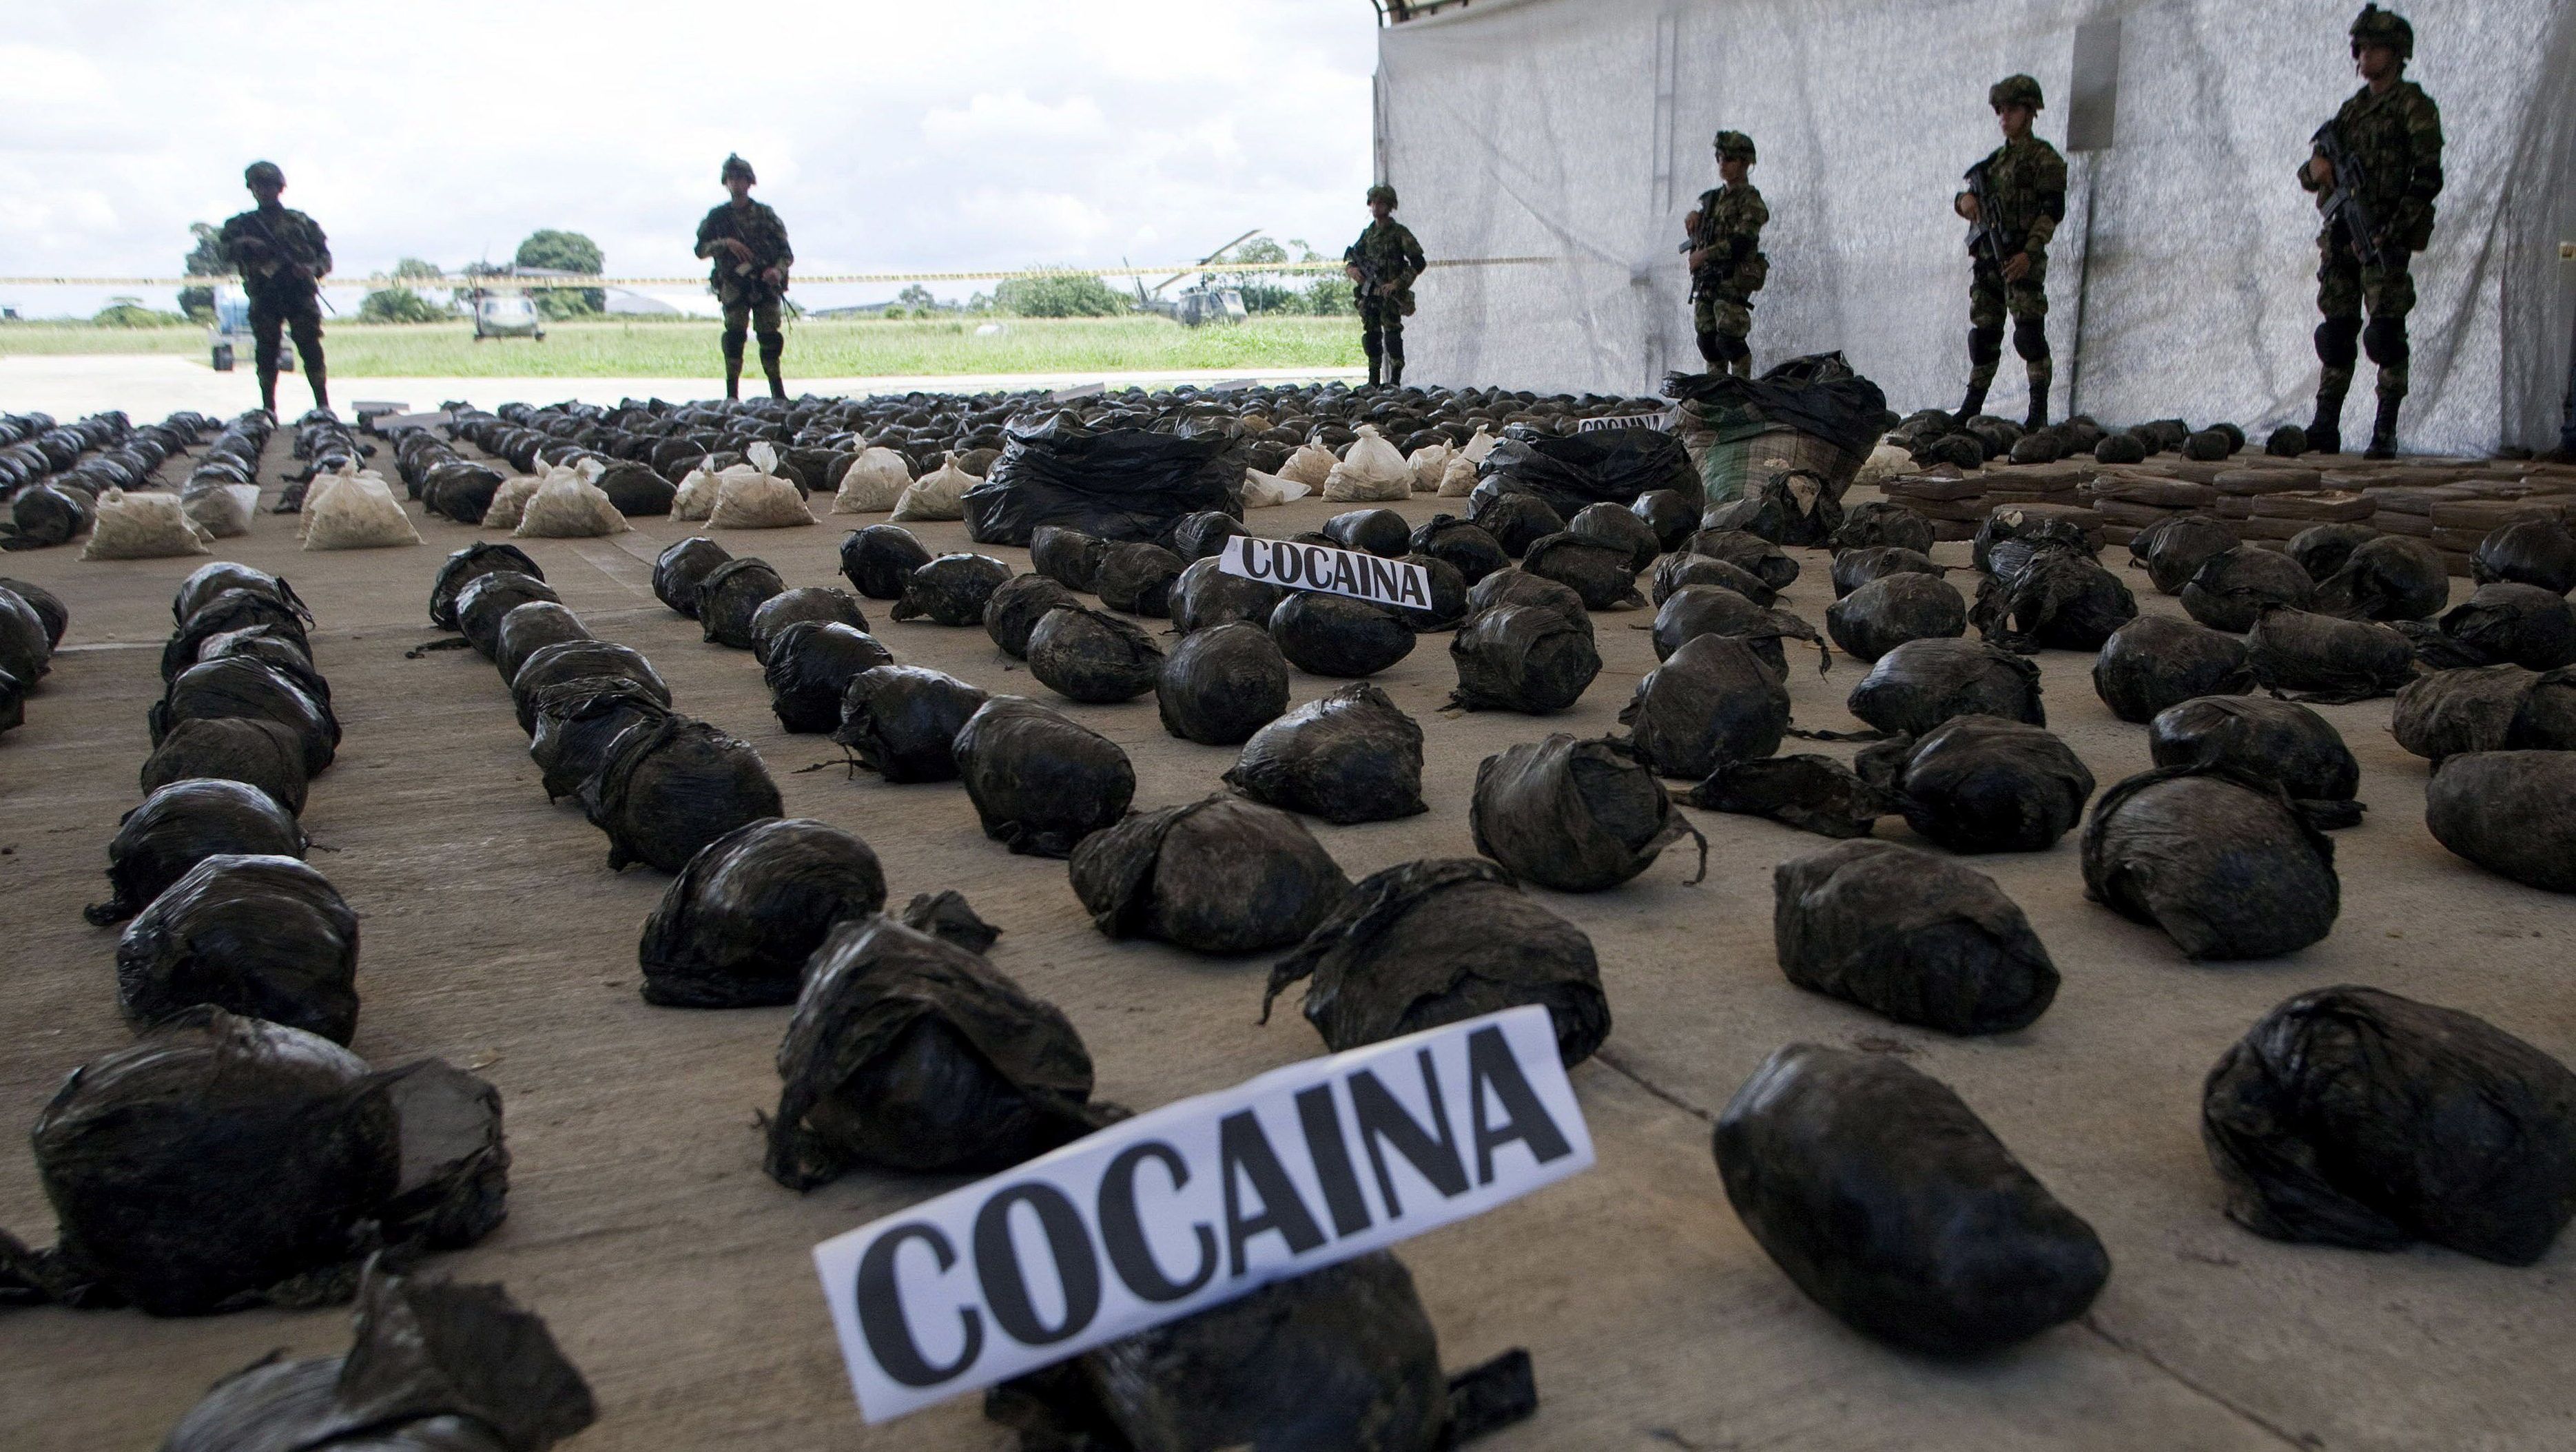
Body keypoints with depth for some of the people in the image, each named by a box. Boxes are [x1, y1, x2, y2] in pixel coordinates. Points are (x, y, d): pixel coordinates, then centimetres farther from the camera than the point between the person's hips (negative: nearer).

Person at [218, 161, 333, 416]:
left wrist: (313, 270, -8)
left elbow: (325, 254, 14)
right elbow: (224, 247, 1)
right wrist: (246, 246, -21)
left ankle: (324, 408, -5)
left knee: (312, 351, -8)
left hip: (300, 293, 0)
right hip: (265, 297, 0)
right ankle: (268, 412, 1)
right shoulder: (242, 224, 16)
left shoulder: (300, 221, 17)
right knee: (266, 354, -3)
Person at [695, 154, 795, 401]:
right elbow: (701, 249, 7)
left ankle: (778, 393, 7)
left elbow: (786, 253, 6)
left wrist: (778, 270, -14)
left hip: (766, 285, 0)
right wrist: (725, 243, -10)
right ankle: (732, 394, -9)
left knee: (770, 338, -2)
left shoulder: (765, 214, 9)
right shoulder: (718, 216, 10)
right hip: (734, 286, 0)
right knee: (735, 334, -11)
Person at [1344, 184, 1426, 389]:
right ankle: (1373, 382, 14)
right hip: (1369, 294, 6)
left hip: (1391, 294, -6)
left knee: (1392, 336, -9)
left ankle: (1395, 381, -8)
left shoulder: (1399, 233, -4)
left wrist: (1398, 283, -17)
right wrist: (1351, 267, -1)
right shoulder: (1368, 233, 14)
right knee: (1371, 337, 7)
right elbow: (1351, 255, 23)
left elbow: (1418, 263, -8)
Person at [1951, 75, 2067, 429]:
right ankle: (1971, 408, 12)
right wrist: (1964, 200, -5)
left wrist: (2029, 253, -21)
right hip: (1987, 256, 7)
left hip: (2022, 259, -7)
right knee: (1983, 333, 8)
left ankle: (2039, 411, -9)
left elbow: (2052, 211, -9)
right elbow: (1967, 196, 22)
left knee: (2029, 333, -11)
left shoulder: (2044, 158, -1)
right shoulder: (1996, 159, 20)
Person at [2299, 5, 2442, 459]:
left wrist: (2391, 232, -16)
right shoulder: (2352, 108, 19)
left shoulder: (2414, 106, -1)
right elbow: (2310, 175, 19)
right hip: (2339, 235, 6)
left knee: (2385, 332, -8)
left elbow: (2428, 178, -8)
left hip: (2385, 238, -6)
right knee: (2336, 332, 6)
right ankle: (2325, 429, 9)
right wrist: (2315, 169, -6)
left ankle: (2386, 433, -6)